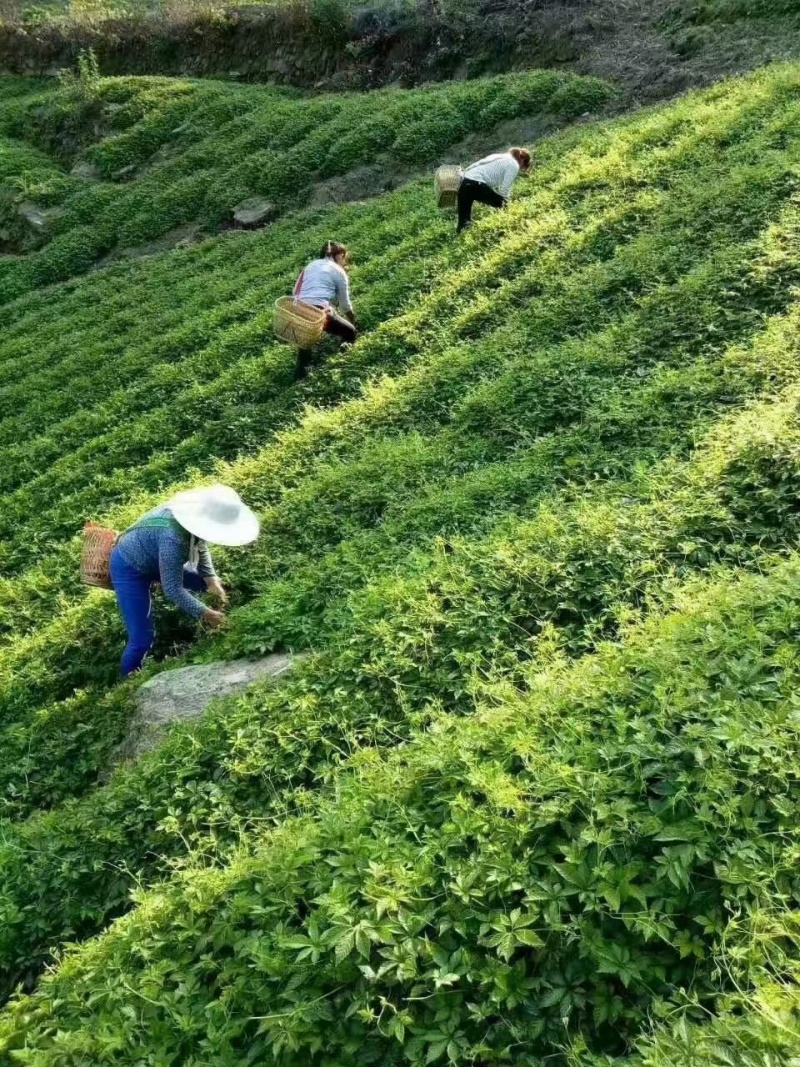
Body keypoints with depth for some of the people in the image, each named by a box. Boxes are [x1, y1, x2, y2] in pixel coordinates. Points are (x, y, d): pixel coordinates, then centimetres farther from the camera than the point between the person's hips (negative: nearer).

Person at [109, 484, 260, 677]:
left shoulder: (196, 513, -19)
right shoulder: (173, 538, -41)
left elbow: (200, 547, 3)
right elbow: (172, 588, -31)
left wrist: (211, 580, -9)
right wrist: (204, 613, -25)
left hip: (154, 559, 8)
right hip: (129, 567, -8)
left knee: (205, 582, 12)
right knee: (142, 639, -7)